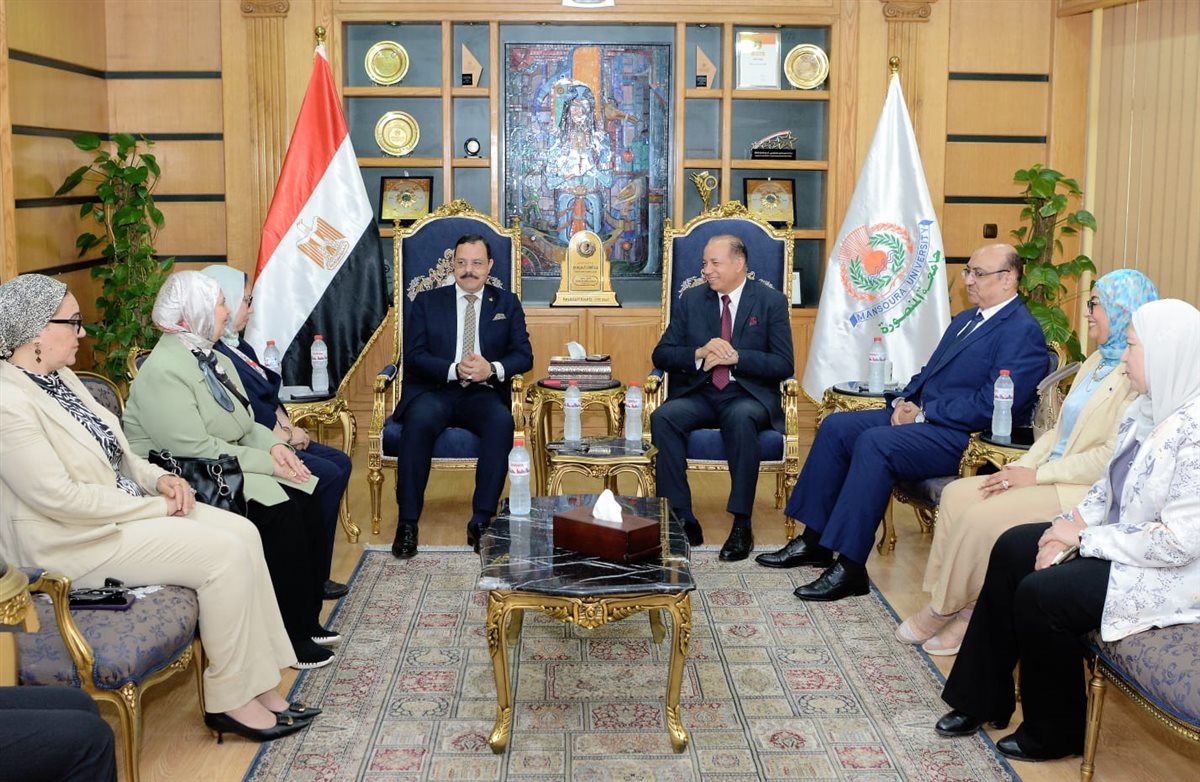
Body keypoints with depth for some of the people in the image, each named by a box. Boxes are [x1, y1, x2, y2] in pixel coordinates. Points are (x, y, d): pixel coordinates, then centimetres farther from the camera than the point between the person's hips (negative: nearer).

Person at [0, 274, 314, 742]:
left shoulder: (57, 376, 9)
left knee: (242, 533, -7)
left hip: (124, 506, 9)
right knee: (224, 553, -19)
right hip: (79, 539, -9)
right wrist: (155, 507, -17)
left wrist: (158, 478, -1)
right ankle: (230, 700, -5)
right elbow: (60, 498, -24)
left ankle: (259, 685, -4)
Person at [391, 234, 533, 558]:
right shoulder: (427, 302, 12)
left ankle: (482, 522, -28)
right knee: (419, 420, -34)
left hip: (484, 394, 1)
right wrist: (454, 370, -16)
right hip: (434, 390, 0)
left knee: (502, 422, -34)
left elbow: (524, 355, 6)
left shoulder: (507, 304, 15)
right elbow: (413, 355, 1)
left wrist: (493, 369, -16)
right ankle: (407, 523, -27)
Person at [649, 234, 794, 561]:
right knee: (662, 418, -28)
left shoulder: (771, 301, 3)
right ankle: (682, 520, -23)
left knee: (741, 418, -38)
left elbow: (783, 365, -4)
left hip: (748, 396, -3)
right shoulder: (691, 299, 12)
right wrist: (699, 354, -12)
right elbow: (661, 354, 7)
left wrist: (735, 357, -17)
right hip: (698, 395, 3)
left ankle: (741, 525, -29)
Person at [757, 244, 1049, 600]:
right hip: (918, 413, 10)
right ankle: (814, 541, 2)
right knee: (836, 427, -2)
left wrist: (923, 414, -17)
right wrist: (904, 401, 2)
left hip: (964, 437, -10)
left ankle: (850, 568, -26)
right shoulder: (965, 319, 21)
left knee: (874, 443, -31)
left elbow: (989, 406, -21)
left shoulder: (1023, 332, -11)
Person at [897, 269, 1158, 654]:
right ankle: (961, 610, -6)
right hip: (1052, 475, 10)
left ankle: (941, 613, -4)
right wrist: (1020, 467, 2)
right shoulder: (1097, 362, 18)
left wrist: (1038, 475, -18)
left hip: (1087, 490, -10)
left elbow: (1113, 456, -21)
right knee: (957, 493, -6)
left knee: (983, 516, -23)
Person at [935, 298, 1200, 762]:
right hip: (1123, 540, 10)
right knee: (1012, 549, 3)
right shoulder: (1147, 408, 2)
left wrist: (1084, 540, -19)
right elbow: (1111, 484, 14)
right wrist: (1075, 522, -4)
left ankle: (1057, 733, 7)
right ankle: (983, 699, 13)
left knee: (1038, 594, -19)